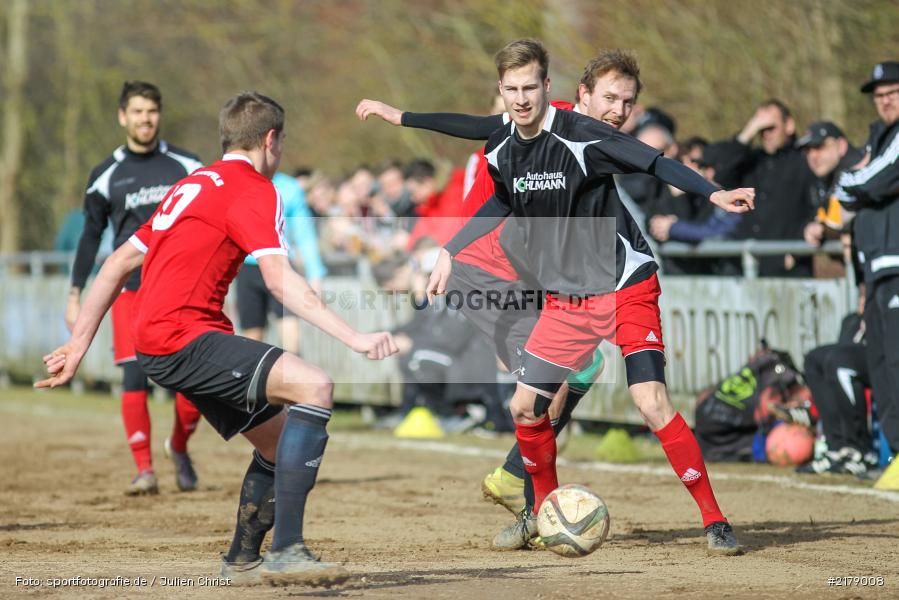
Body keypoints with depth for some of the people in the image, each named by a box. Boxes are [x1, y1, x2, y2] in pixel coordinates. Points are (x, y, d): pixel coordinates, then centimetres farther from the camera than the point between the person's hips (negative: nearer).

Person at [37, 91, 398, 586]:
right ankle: (286, 552, -30)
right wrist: (354, 338, -25)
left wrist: (78, 345, 26)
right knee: (314, 387, -23)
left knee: (281, 439, 18)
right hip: (183, 337, -10)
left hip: (154, 341, 10)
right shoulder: (253, 190, -6)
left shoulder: (193, 185, 23)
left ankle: (243, 560, 34)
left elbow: (119, 263, 24)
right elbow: (281, 283, -20)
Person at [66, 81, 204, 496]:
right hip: (129, 290, -1)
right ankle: (144, 470, -5)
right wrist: (75, 296, 7)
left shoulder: (186, 167, 6)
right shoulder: (106, 175, 6)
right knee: (134, 380, -12)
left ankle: (179, 447, 22)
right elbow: (91, 236, 11)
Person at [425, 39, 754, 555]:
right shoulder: (501, 151, 1)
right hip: (567, 298, 6)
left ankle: (715, 521, -11)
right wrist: (451, 251, 25)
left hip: (626, 288, -6)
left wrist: (713, 193, -35)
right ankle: (545, 511, 29)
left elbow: (654, 163, -21)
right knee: (526, 407, 5)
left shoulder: (579, 136, -18)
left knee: (652, 402, -20)